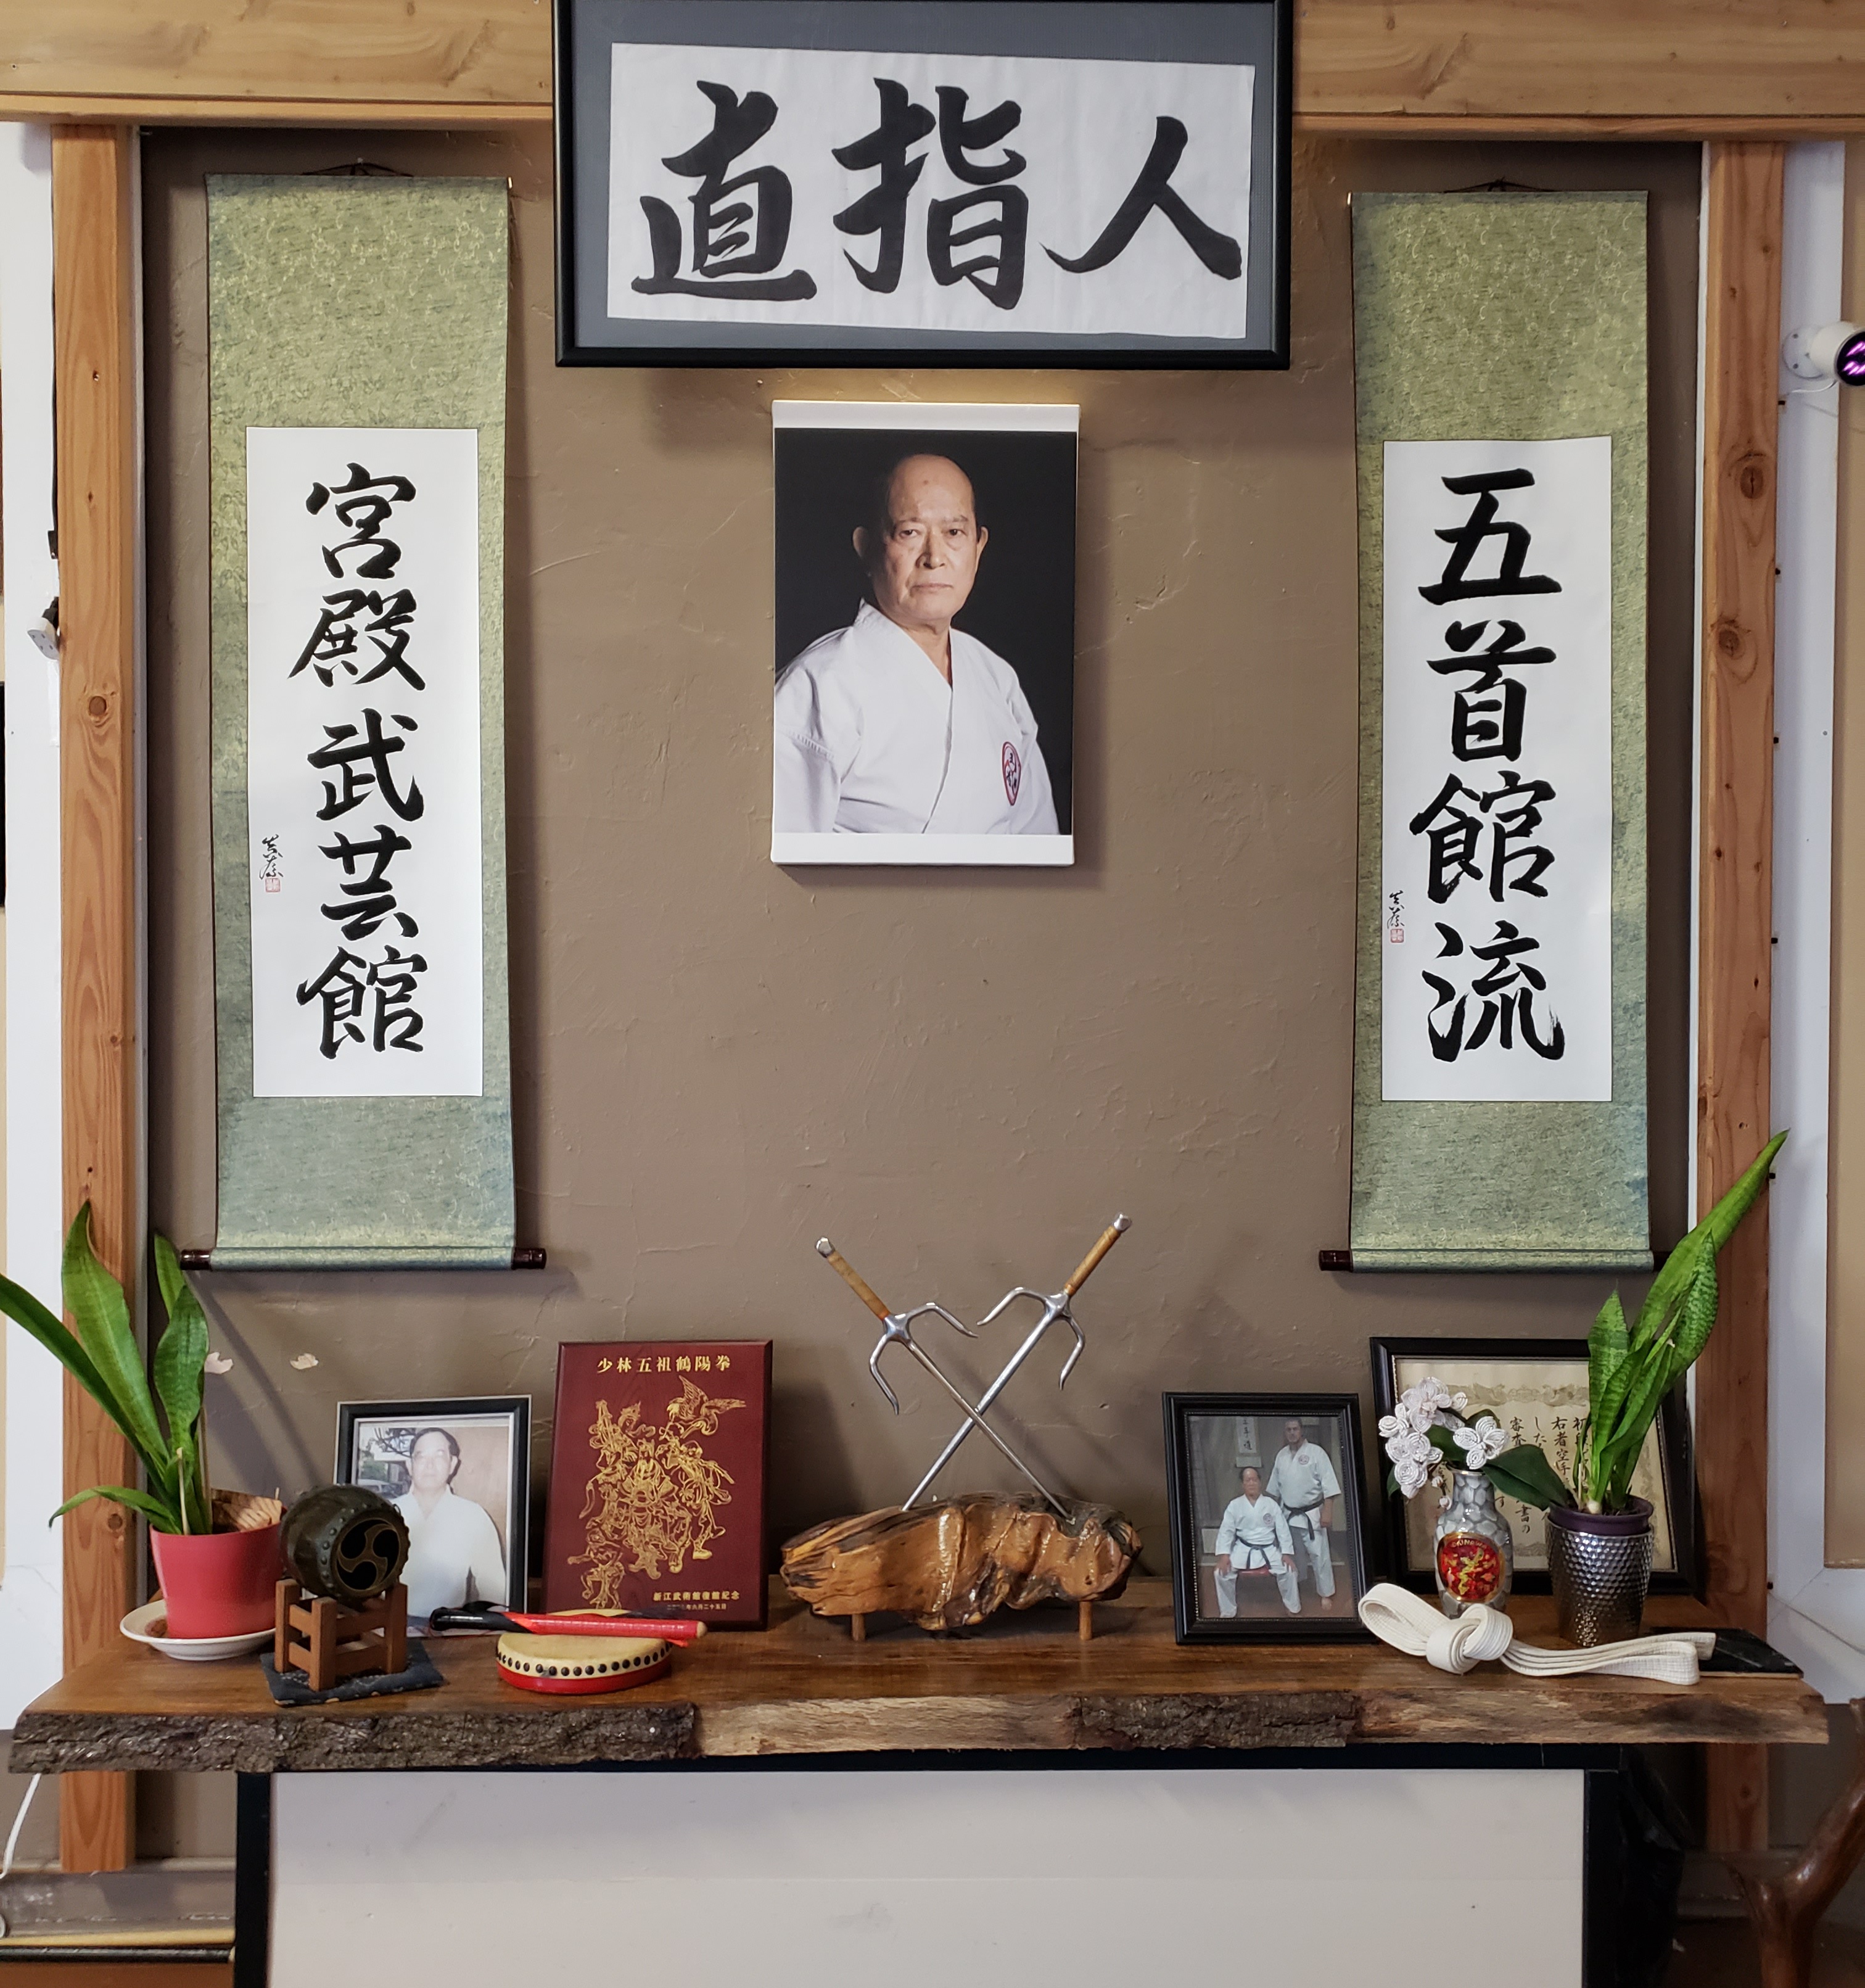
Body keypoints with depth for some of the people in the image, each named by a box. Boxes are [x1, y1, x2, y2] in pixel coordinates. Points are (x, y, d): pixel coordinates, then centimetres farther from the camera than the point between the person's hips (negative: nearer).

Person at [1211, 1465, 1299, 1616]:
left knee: (1288, 1571, -20)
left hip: (1268, 1550, 0)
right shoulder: (1235, 1505, 0)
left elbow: (1282, 1530, 1)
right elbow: (1226, 1531, -4)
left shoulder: (1271, 1504, 2)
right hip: (1243, 1550, 0)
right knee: (1222, 1573, -20)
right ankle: (1227, 1612, 1)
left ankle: (1294, 1609, 4)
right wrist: (1224, 1555, -17)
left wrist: (1286, 1553, -10)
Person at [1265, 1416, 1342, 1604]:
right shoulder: (1281, 1455, 6)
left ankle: (1326, 1594, 7)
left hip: (1311, 1515, -5)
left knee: (1319, 1555, -5)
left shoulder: (1315, 1452, -11)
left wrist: (1327, 1511, -18)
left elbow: (1329, 1485, -14)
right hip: (1288, 1515, 5)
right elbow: (1275, 1488, 16)